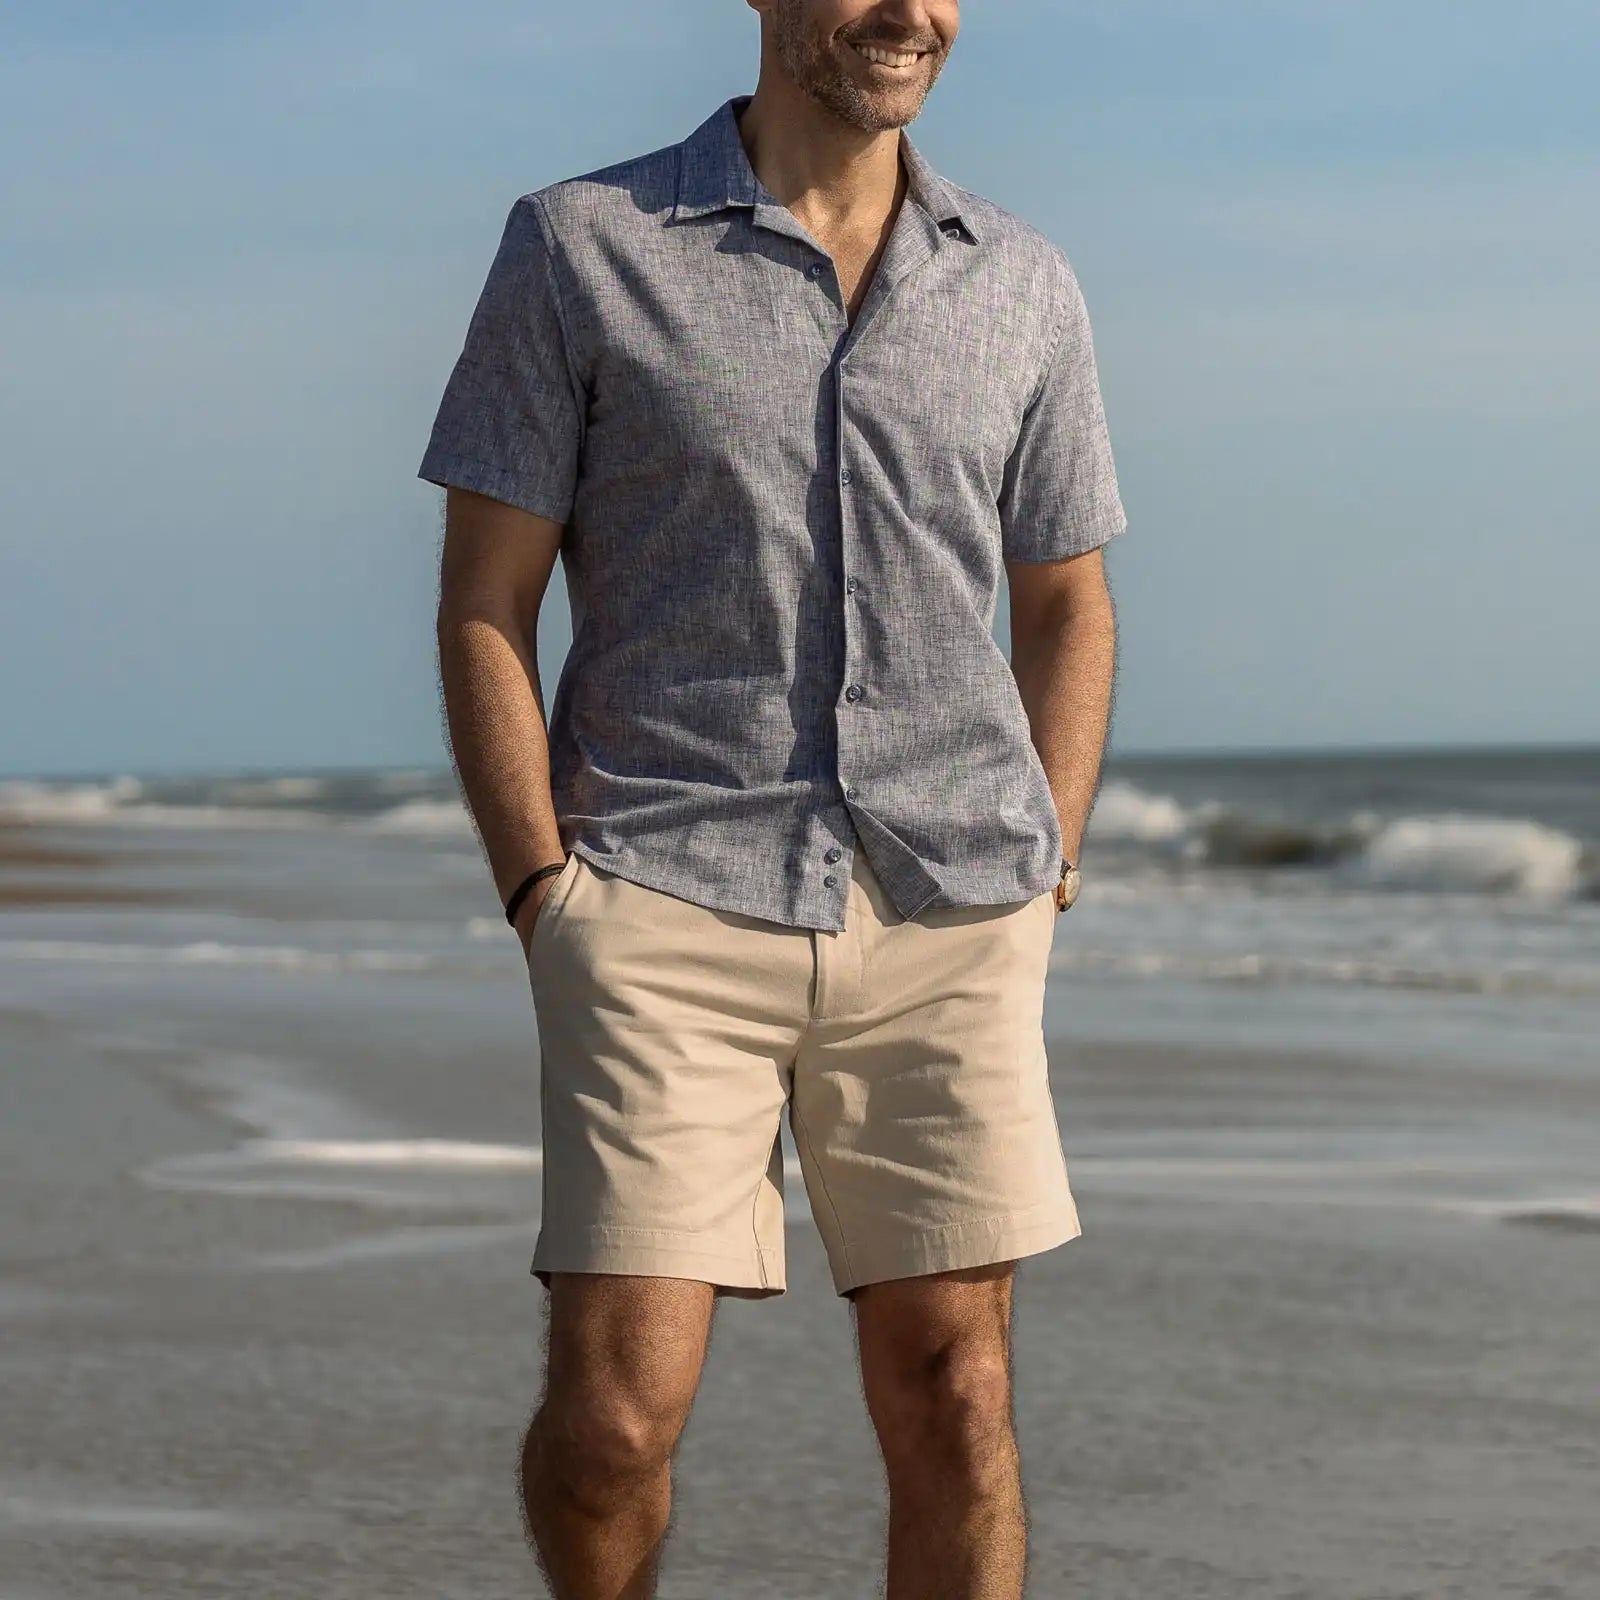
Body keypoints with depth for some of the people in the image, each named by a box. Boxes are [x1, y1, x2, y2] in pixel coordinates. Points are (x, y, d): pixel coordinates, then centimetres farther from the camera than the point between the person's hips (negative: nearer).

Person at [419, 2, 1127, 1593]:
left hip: (942, 921, 3)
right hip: (668, 908, -3)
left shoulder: (1022, 287, 8)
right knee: (617, 1405, -9)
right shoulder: (579, 249, -1)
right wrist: (549, 909, -8)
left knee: (952, 1393, -1)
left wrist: (1044, 890, 7)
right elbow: (482, 606, 0)